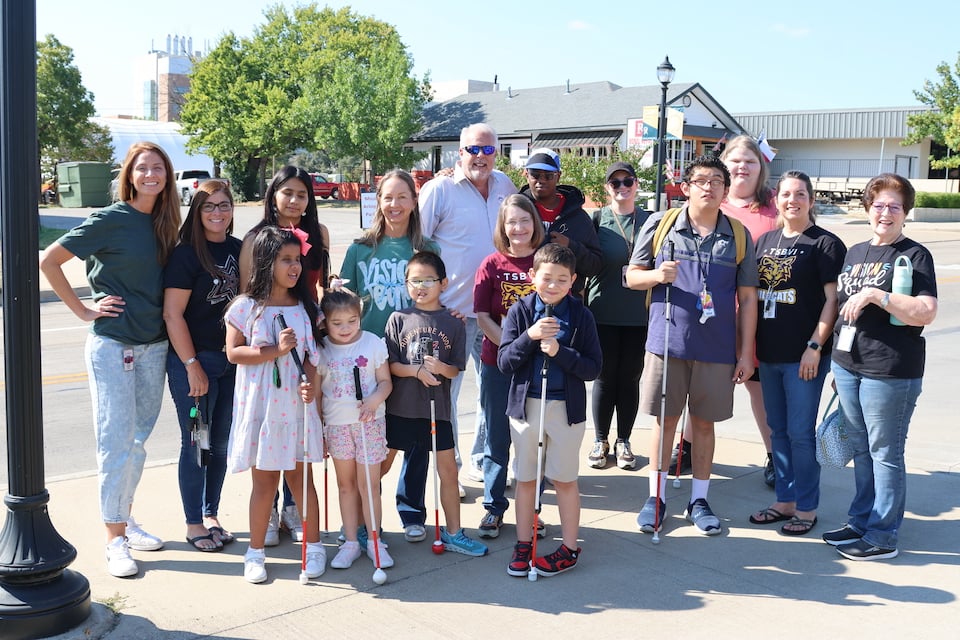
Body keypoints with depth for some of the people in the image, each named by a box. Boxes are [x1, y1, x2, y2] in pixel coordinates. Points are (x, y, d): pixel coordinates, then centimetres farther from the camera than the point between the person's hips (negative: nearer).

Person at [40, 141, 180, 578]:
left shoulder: (165, 225, 7)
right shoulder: (110, 220, -10)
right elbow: (49, 261, -9)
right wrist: (84, 310, -9)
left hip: (154, 345, 6)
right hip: (112, 344, -6)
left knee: (139, 438, 14)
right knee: (116, 440, -3)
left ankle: (124, 519, 28)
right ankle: (115, 539, 6)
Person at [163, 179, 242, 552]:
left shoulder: (238, 249, 6)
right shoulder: (187, 253, -11)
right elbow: (173, 314, -13)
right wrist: (192, 366, -15)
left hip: (230, 360, 6)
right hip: (193, 360, -5)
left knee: (221, 443, 13)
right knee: (196, 444, 3)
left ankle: (211, 515, 27)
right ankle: (194, 524, 17)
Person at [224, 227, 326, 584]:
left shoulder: (305, 307, 5)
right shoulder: (246, 307, -5)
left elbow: (311, 354, 8)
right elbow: (233, 353, -9)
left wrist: (310, 383, -11)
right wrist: (277, 350, -19)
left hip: (297, 406, 2)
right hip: (260, 406, -2)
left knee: (301, 476, 9)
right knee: (264, 480, 6)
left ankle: (313, 546, 22)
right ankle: (256, 553, 20)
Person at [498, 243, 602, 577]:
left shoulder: (581, 316, -5)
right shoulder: (520, 311, -2)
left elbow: (593, 368, -8)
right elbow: (504, 363, -7)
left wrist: (559, 351, -22)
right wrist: (529, 336, -22)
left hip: (566, 407, -1)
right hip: (525, 404, 2)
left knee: (565, 479, 9)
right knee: (526, 478, 13)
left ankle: (569, 548, 21)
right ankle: (523, 544, 26)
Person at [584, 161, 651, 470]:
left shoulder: (650, 221, 6)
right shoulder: (597, 219, 2)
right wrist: (580, 303, -7)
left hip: (639, 314, 1)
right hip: (604, 313, -1)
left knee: (630, 378, 8)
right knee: (605, 377, 6)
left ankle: (623, 442, 21)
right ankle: (600, 441, 20)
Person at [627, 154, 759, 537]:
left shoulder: (738, 235, 4)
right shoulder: (660, 225, 1)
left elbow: (747, 298, 6)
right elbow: (632, 276, 6)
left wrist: (746, 352, 2)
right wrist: (656, 276, -17)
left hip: (716, 348, 1)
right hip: (667, 342, -1)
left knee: (704, 422, 10)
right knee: (665, 420, 7)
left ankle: (699, 501, 23)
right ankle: (656, 497, 21)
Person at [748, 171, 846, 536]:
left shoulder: (825, 244, -6)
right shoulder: (765, 241, 12)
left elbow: (833, 299, -9)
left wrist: (815, 346, -15)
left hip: (803, 357, -6)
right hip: (769, 354, 6)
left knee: (800, 433, -1)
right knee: (778, 430, 14)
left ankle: (807, 508, 12)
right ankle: (785, 501, 26)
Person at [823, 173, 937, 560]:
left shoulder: (914, 256, -6)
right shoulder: (855, 253, 14)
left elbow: (926, 313, -17)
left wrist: (875, 295, -24)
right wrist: (838, 364, 19)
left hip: (890, 372, -7)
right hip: (847, 365, 7)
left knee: (885, 454, 2)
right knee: (861, 451, 16)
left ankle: (882, 537, 11)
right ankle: (860, 522, 28)